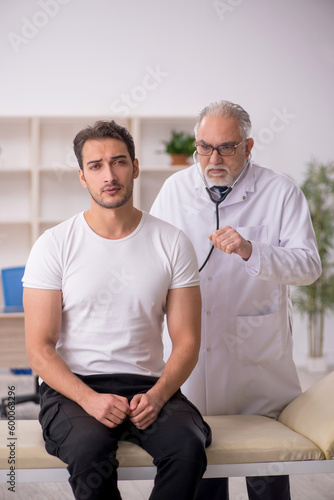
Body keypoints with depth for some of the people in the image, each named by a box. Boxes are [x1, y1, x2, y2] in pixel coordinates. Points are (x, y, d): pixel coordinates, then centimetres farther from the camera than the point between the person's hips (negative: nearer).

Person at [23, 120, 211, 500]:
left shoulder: (172, 243, 4)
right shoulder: (54, 246, 0)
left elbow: (187, 341, 3)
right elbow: (39, 348, -4)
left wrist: (157, 395, -16)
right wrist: (89, 399, -20)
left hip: (148, 385, 2)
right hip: (72, 387, -1)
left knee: (188, 444, -29)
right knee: (90, 448, -34)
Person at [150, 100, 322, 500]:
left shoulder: (280, 192, -4)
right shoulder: (175, 188, 7)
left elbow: (308, 265, -13)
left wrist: (251, 251, -29)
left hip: (257, 353, -3)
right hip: (191, 345, 3)